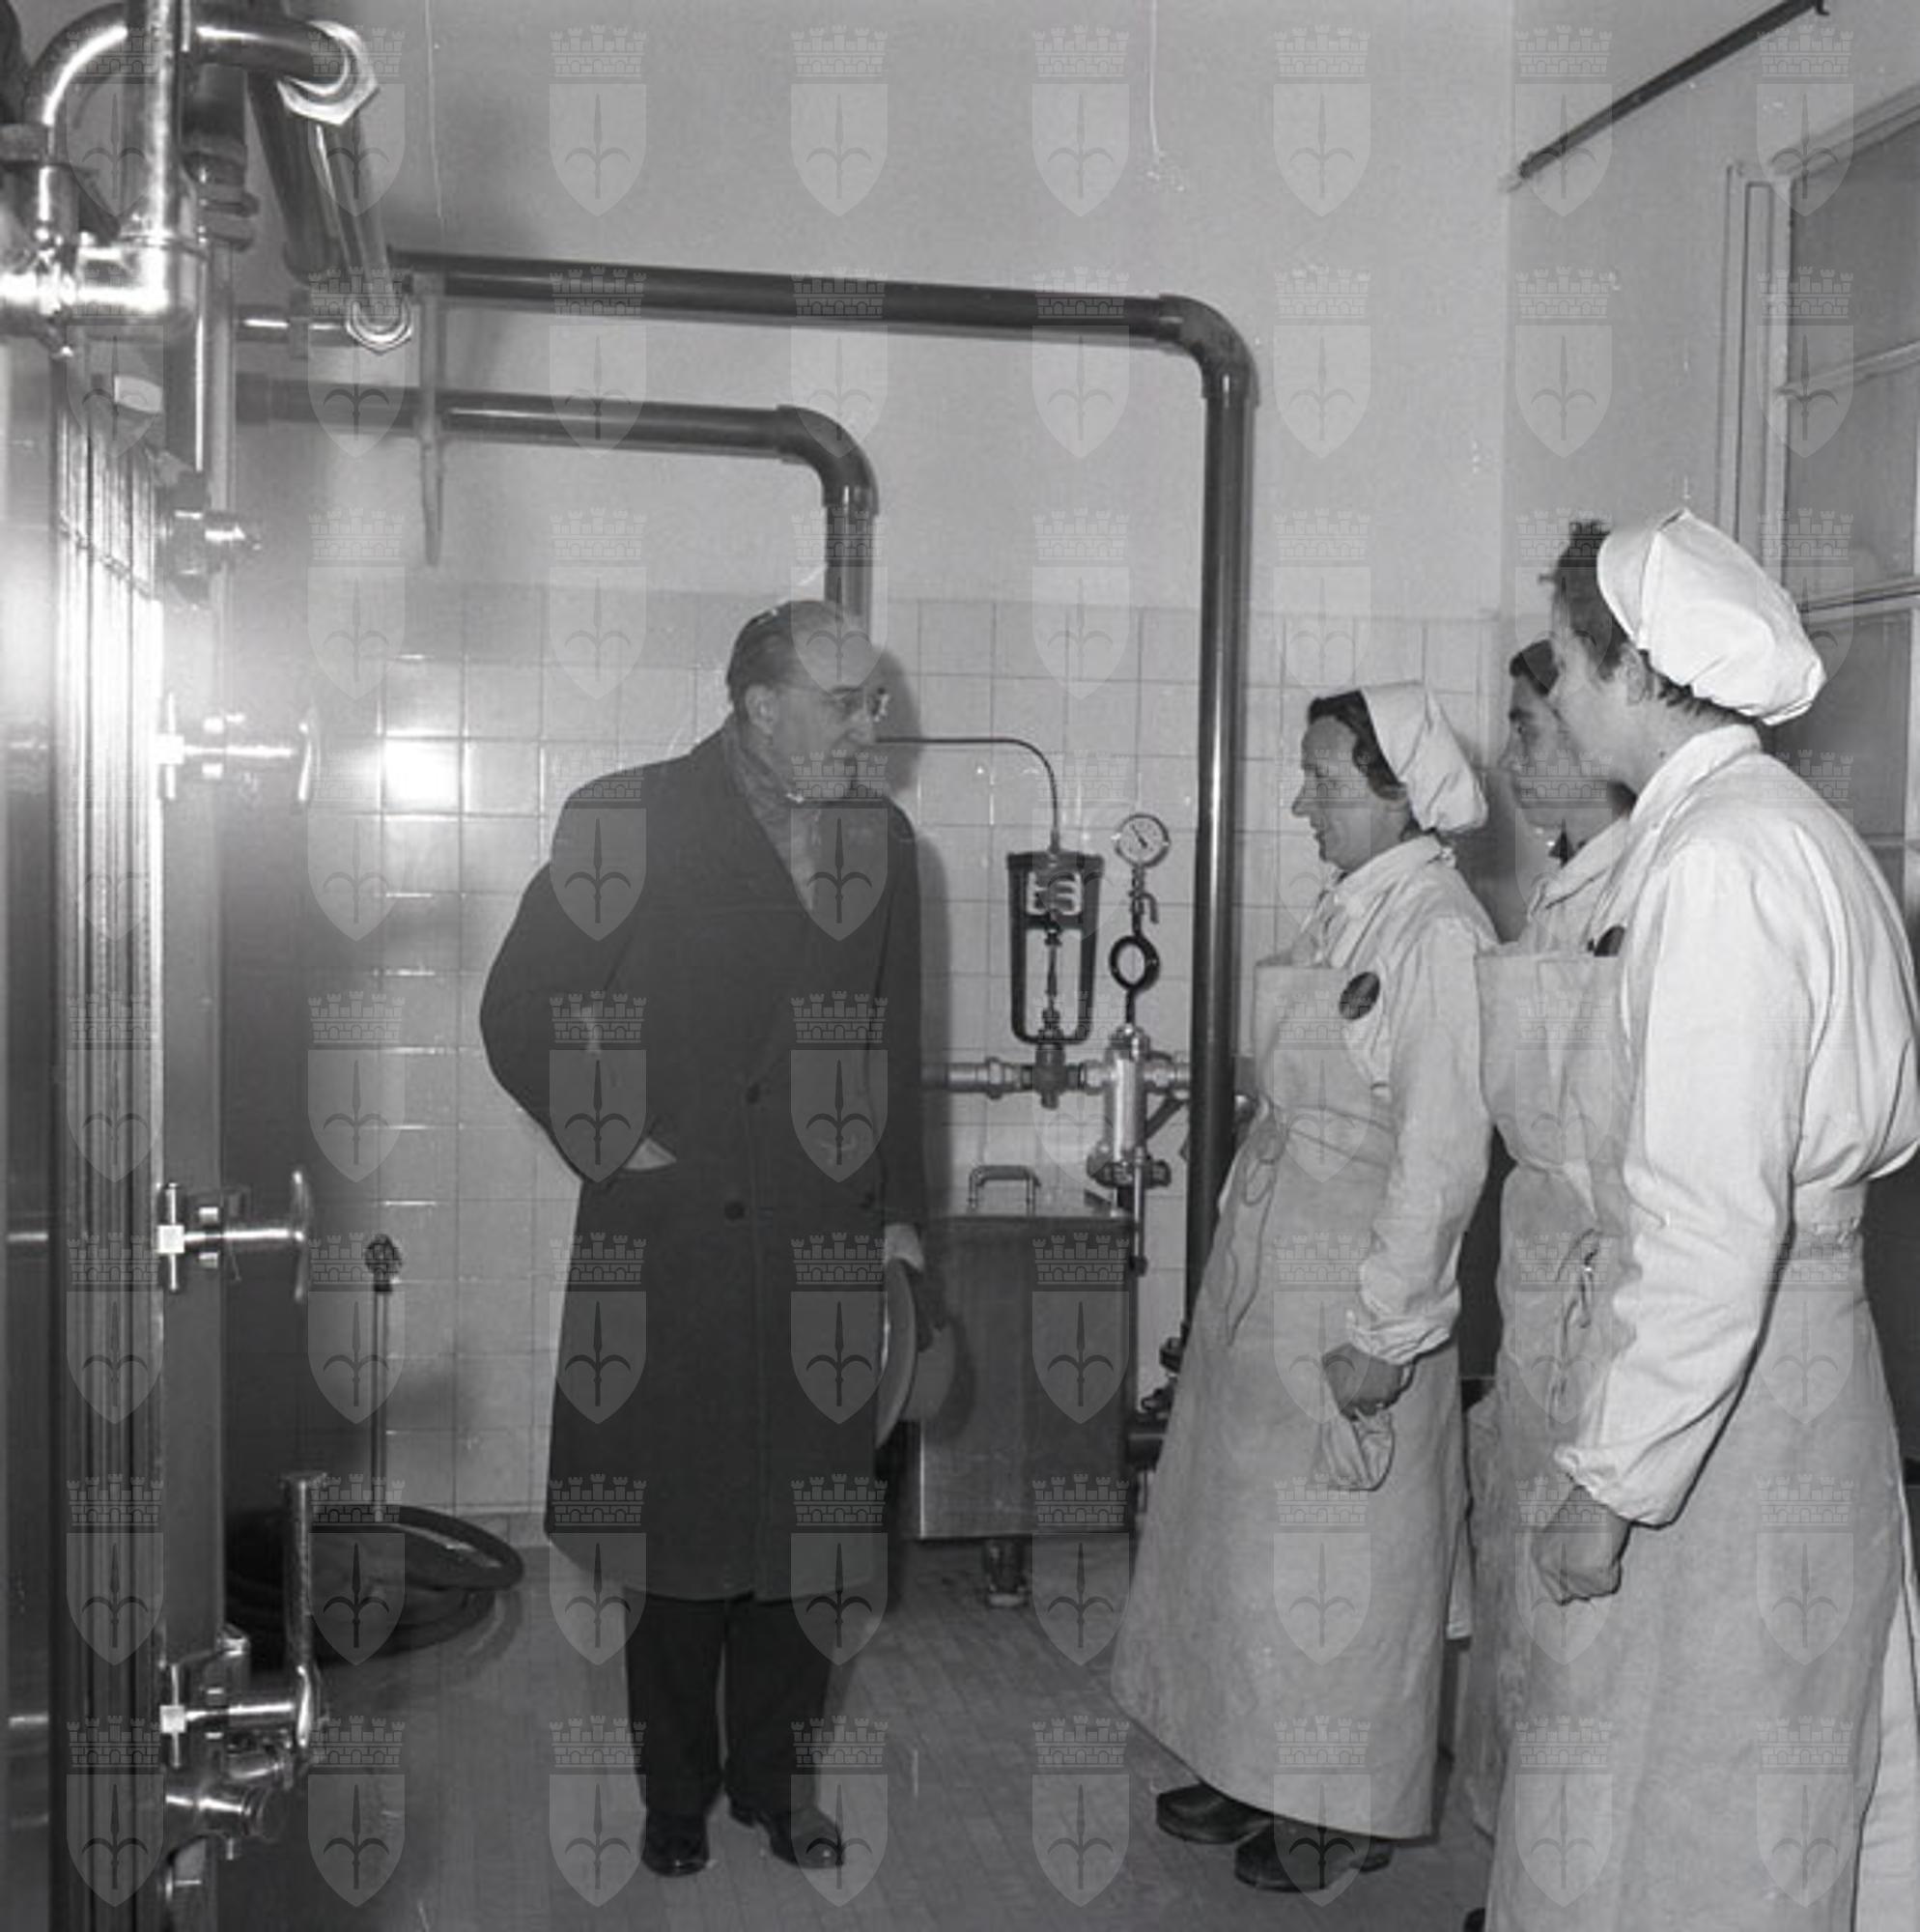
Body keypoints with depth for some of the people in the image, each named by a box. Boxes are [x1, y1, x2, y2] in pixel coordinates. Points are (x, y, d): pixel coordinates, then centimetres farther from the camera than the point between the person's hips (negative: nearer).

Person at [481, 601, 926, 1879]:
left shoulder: (879, 837, 6)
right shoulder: (626, 820, -5)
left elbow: (897, 1042, 11)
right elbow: (520, 1006, 0)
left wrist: (899, 1212, 8)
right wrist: (609, 1147, -5)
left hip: (818, 1245, 3)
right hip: (663, 1240, -3)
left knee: (796, 1518, 11)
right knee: (675, 1521, 8)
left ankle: (769, 1771, 29)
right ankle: (677, 1785, 26)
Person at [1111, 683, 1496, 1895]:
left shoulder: (1439, 932, -18)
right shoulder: (1350, 912, 7)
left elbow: (1442, 1154, -20)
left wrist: (1383, 1331, -19)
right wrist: (1244, 1250, 11)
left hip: (1354, 1292, -8)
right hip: (1267, 1265, 9)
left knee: (1338, 1555, 6)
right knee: (1250, 1517, 18)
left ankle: (1345, 1816, 25)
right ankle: (1262, 1773, 35)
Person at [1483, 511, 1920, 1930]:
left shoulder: (1718, 863, -20)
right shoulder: (1782, 827, 10)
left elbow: (1709, 1221, -24)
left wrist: (1612, 1481, -19)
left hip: (1719, 1385, -9)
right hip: (1794, 1344, 9)